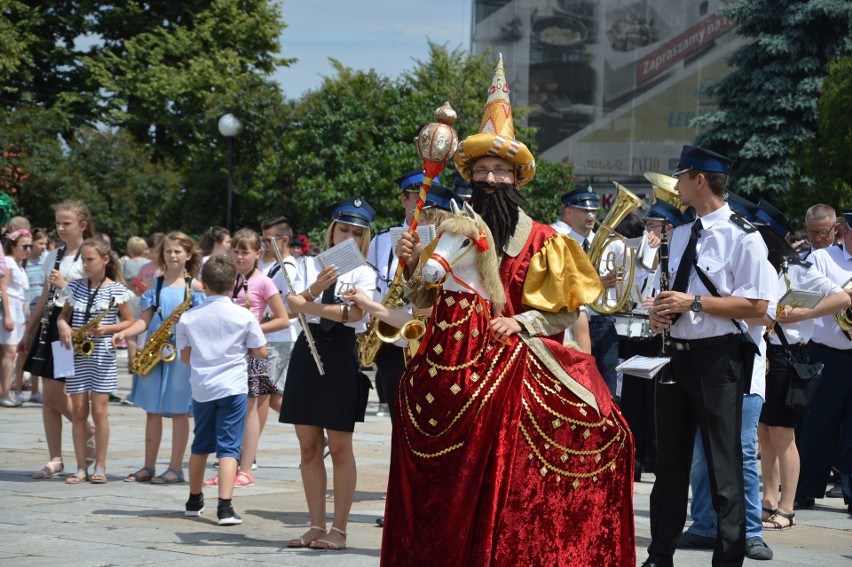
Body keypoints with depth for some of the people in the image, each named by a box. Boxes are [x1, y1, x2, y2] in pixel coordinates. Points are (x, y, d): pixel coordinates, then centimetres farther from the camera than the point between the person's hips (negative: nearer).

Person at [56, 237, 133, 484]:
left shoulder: (116, 290, -2)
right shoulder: (75, 287, 8)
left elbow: (129, 322, 2)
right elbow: (63, 315, 16)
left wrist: (107, 329, -15)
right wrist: (63, 326, -7)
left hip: (101, 355, -3)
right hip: (76, 355, 3)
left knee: (99, 410, -3)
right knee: (79, 411, 3)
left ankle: (100, 467, 6)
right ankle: (81, 467, 8)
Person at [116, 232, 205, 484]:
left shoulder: (195, 286, 1)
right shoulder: (155, 285, 11)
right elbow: (144, 320, 7)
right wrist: (124, 333, -9)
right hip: (154, 350, 4)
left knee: (178, 411, 0)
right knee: (152, 409, 7)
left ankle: (176, 468, 4)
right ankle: (148, 466, 14)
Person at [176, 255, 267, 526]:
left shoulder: (188, 318, -1)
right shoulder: (244, 316, -7)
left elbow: (185, 357, 5)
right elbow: (261, 352, -1)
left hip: (201, 389, 3)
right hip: (232, 387, -3)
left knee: (200, 445, 19)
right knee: (229, 448, -4)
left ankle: (194, 501, 32)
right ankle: (225, 506, -16)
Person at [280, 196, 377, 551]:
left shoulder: (363, 272, 1)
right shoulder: (311, 265, 12)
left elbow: (354, 313, -16)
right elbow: (293, 304, -5)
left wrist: (309, 306, -13)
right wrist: (315, 289, -24)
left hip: (343, 354, -4)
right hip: (307, 351, 4)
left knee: (340, 447, -2)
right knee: (309, 446, 6)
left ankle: (339, 530, 3)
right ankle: (316, 526, 13)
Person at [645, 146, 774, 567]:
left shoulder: (742, 236, -11)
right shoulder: (680, 235, 13)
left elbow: (757, 306, -16)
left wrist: (695, 302, -18)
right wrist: (660, 311, 1)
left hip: (718, 358, -7)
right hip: (678, 354, 8)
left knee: (723, 465, -2)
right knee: (670, 460, 14)